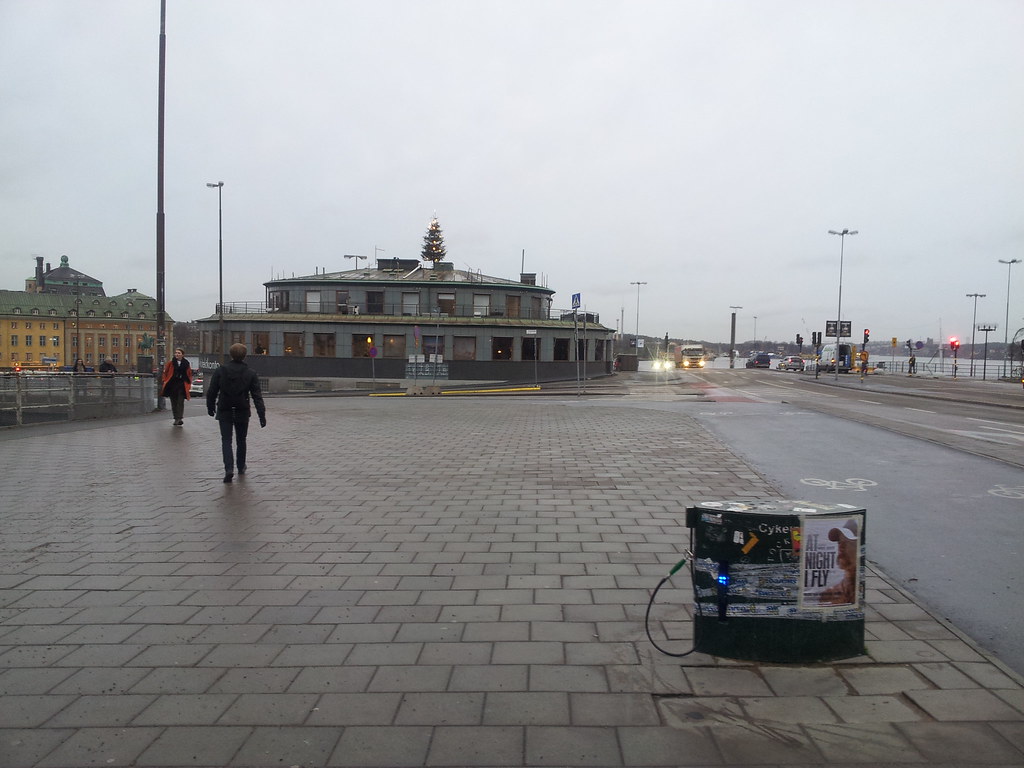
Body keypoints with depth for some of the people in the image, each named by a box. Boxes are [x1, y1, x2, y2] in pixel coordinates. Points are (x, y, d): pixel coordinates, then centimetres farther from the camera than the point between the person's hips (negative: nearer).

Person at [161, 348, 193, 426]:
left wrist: (189, 385, 5)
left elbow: (189, 375, 11)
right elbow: (165, 372, 9)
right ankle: (176, 418, 16)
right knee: (174, 403, 7)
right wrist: (165, 381, 0)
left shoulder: (186, 364, 5)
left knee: (180, 402, -10)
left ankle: (180, 418, -12)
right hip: (172, 386, 2)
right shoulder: (170, 363, 3)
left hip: (182, 386, -2)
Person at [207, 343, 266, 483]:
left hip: (224, 412, -1)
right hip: (242, 412, 1)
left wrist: (210, 407, 16)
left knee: (226, 440, 0)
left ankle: (229, 468, -17)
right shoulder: (251, 373, -5)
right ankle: (241, 467, 30)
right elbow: (257, 396, -6)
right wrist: (262, 415, -4)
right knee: (241, 440, 17)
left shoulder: (220, 371, -5)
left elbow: (212, 392, 0)